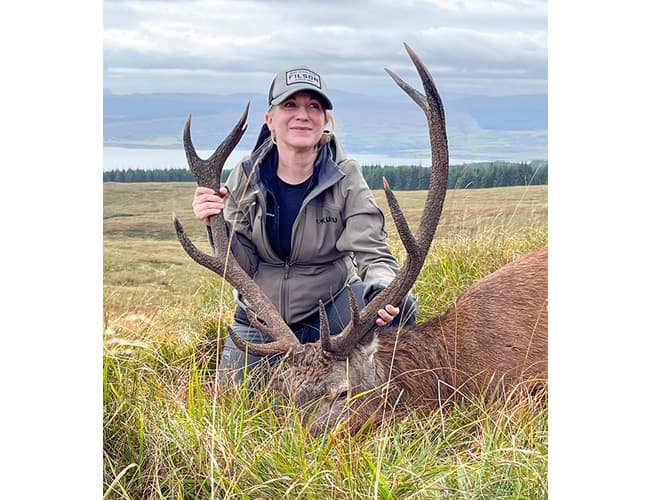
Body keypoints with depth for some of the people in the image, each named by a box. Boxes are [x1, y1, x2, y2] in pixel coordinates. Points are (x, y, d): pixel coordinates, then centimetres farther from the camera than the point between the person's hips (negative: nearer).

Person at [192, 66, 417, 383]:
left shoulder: (345, 177, -13)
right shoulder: (247, 176, -8)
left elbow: (373, 252, -21)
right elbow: (241, 266, -9)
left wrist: (382, 291, -43)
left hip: (330, 307, -2)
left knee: (399, 306, -27)